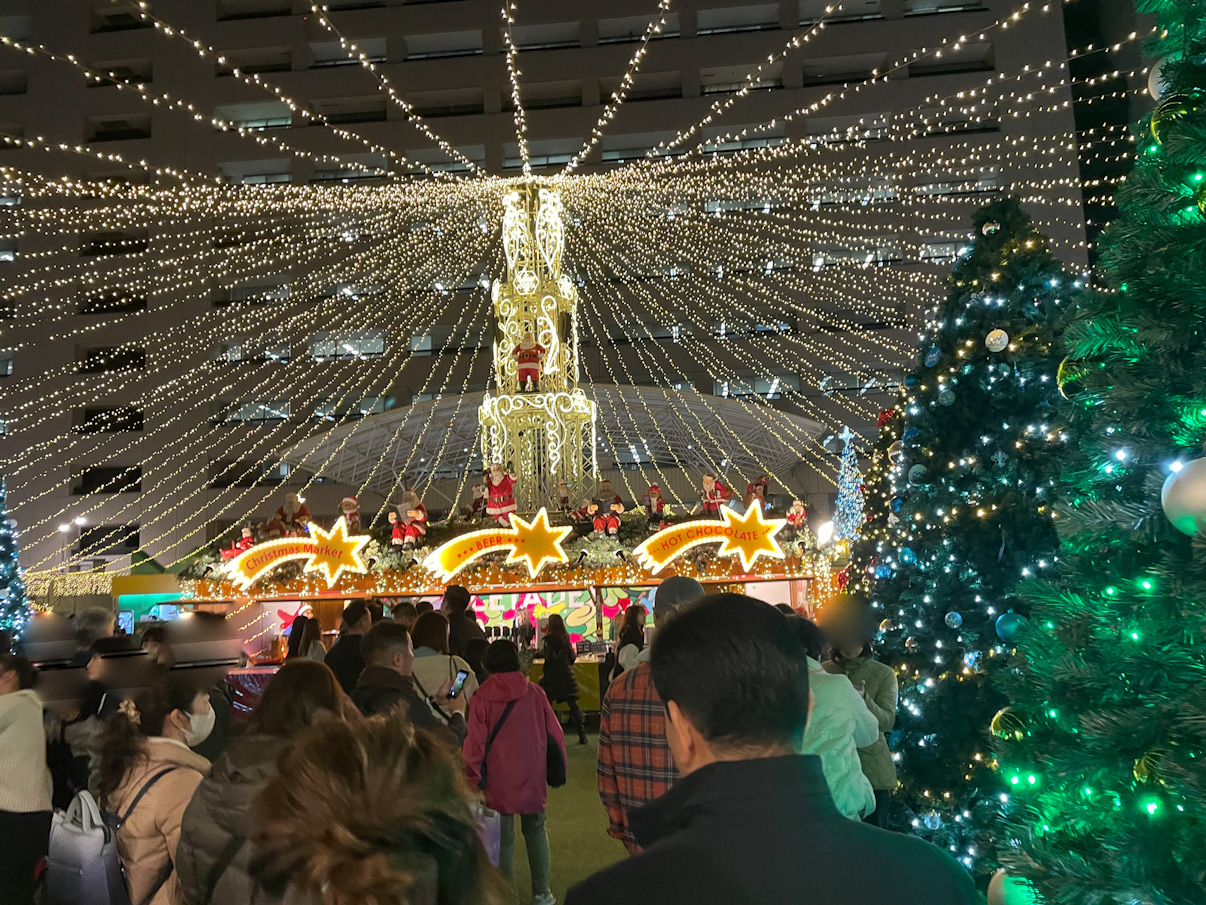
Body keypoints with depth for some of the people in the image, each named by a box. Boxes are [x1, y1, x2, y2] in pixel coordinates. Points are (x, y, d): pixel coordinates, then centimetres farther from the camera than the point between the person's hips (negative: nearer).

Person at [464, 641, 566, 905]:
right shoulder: (534, 693, -4)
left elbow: (475, 744, -8)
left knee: (504, 837, 9)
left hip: (498, 779, -2)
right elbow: (554, 733, 0)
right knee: (535, 829, 19)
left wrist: (474, 778, 3)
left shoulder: (482, 698, -9)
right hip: (532, 776, 2)